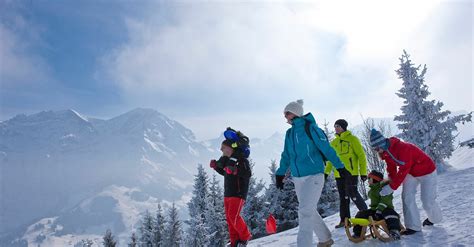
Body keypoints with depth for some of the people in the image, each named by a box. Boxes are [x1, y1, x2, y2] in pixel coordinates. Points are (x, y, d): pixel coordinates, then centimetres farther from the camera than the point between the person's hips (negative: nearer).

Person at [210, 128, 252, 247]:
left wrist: (235, 170, -34)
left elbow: (248, 174, -21)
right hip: (227, 193, 9)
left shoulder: (241, 159, -10)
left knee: (233, 216, -14)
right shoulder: (227, 159, 14)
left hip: (238, 193, -8)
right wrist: (216, 166, 14)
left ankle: (245, 236, 7)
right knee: (229, 218, 7)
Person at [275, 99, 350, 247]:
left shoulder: (310, 128, -10)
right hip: (298, 178, 7)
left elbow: (327, 149, -9)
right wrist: (280, 174, 12)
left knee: (305, 211, -13)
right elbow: (286, 155, 14)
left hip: (314, 176, -7)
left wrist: (340, 167, -8)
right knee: (309, 211, 15)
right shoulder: (289, 133, 9)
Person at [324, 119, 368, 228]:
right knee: (343, 197, 8)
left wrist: (363, 172, -8)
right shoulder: (334, 142, 14)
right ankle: (344, 220, 16)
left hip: (351, 173, -5)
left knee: (353, 194, -12)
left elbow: (361, 156, -3)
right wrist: (326, 171, 11)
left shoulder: (352, 139, -1)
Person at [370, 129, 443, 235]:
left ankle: (435, 218, 29)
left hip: (426, 171, -7)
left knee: (427, 201, -3)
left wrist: (391, 187, -33)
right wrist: (390, 183, -9)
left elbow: (402, 172, -36)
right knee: (407, 197, -6)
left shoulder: (403, 148, -37)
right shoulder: (386, 152, -9)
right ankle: (413, 226, -1)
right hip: (411, 173, 7)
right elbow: (391, 170, 1)